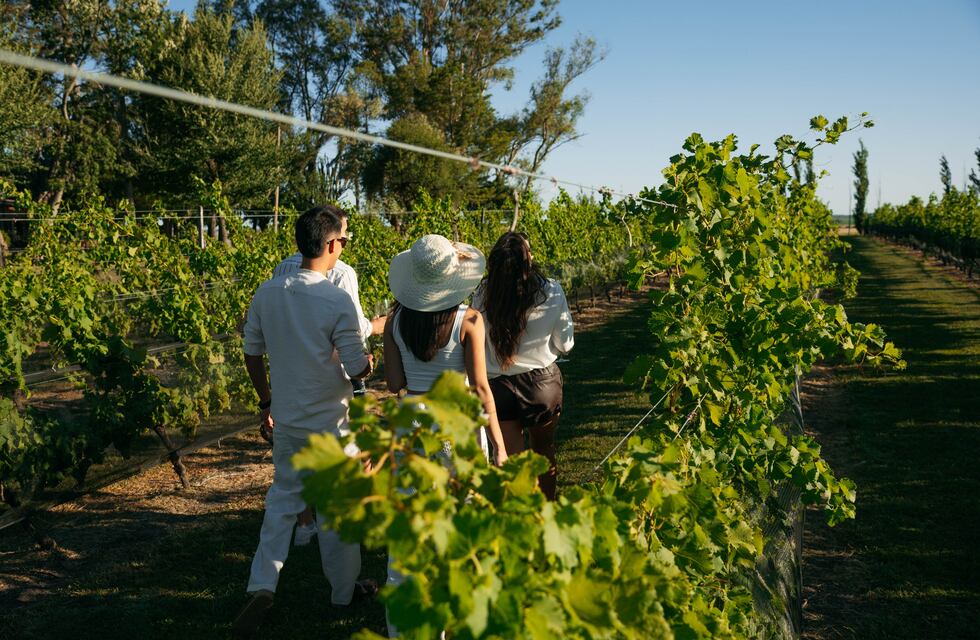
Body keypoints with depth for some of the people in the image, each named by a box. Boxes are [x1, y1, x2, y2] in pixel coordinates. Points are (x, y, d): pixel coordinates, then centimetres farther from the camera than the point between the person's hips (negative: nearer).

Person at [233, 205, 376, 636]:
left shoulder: (266, 293, -3)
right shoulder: (337, 302, -20)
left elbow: (252, 353, 6)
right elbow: (358, 369, -17)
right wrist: (375, 361, 6)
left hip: (285, 418, 5)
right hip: (328, 423, -4)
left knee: (283, 498, 18)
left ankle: (262, 587, 10)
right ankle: (344, 591, 27)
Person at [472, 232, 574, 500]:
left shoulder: (483, 295, -15)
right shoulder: (552, 292, -16)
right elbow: (564, 345, -5)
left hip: (499, 387, -1)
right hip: (544, 385, 2)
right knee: (544, 454, 25)